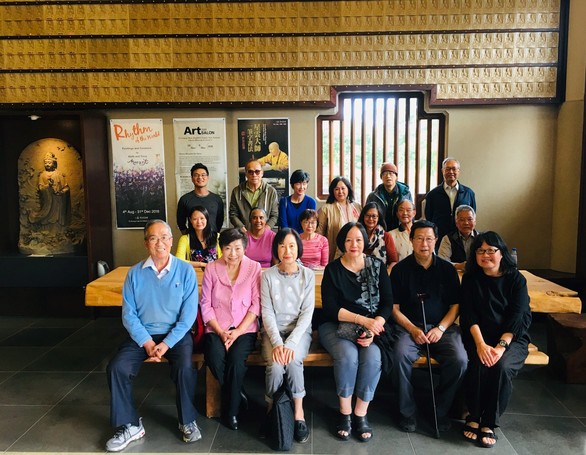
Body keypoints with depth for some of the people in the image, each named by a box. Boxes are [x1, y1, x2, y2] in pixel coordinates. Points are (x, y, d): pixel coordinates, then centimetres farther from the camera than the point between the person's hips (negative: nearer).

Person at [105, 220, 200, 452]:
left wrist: (167, 343, -17)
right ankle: (130, 426, 2)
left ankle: (188, 421, -1)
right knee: (116, 368, -18)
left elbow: (188, 313, -9)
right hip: (142, 334, 3)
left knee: (185, 368, -28)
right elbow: (128, 313, -2)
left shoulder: (186, 271, -5)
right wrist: (146, 342, -14)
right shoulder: (135, 273, 1)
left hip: (176, 334, -2)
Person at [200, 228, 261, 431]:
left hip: (245, 329, -1)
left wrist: (237, 332, -12)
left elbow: (256, 304, -4)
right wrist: (221, 332, -9)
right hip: (217, 329, 1)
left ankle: (231, 410, -4)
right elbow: (206, 304, 1)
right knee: (214, 358, -26)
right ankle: (237, 395, 1)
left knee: (236, 358, -27)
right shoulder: (211, 268, 2)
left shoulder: (254, 268, -1)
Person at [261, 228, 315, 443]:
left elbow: (307, 313, -7)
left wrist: (291, 343, -19)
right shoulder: (267, 275, -2)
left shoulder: (307, 275, -2)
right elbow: (267, 313, -6)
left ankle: (298, 413, -10)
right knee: (275, 366, -27)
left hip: (299, 330, 0)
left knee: (292, 361, -30)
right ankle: (271, 410, 0)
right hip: (273, 331, 0)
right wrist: (277, 342, -20)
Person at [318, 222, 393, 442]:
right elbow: (330, 308, -10)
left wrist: (373, 327, -19)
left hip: (372, 326, 1)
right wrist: (362, 319, -22)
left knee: (372, 356, -28)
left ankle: (361, 414, -8)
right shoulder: (332, 269, -2)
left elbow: (387, 303, 0)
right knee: (348, 354, -30)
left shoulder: (377, 266, 3)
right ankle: (345, 412, -8)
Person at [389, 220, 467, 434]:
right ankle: (407, 412, -7)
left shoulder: (447, 269, 7)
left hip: (442, 326, 2)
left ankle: (441, 410, 1)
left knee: (459, 360, -25)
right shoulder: (400, 269, 2)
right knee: (400, 356, -30)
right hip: (409, 326, -1)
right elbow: (394, 308, 1)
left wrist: (441, 328, -9)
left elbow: (455, 305, 7)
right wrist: (413, 329, -13)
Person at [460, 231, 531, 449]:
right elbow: (469, 314, -4)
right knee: (479, 363, -29)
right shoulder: (470, 278, 6)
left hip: (512, 338, -1)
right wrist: (481, 344, -19)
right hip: (478, 337, 1)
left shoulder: (516, 279, 2)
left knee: (502, 366, -30)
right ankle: (474, 417, -11)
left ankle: (489, 423, -14)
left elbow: (519, 316, -8)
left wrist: (501, 345, -22)